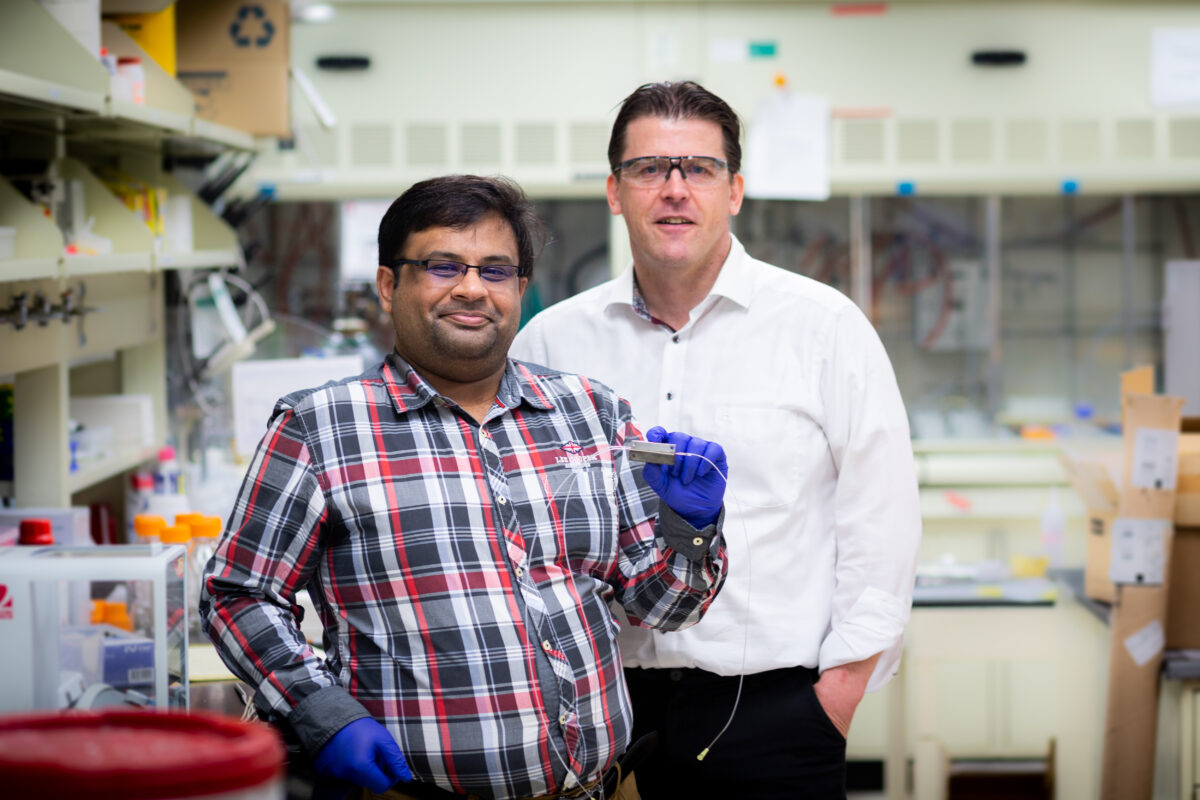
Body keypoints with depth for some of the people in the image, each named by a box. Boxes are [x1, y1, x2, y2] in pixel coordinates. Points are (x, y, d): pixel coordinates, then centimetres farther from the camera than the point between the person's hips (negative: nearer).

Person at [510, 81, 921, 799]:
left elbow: (882, 524, -2)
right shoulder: (551, 342, 6)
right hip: (607, 713, 2)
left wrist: (835, 700, -6)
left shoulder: (826, 327, 0)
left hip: (775, 713, -2)